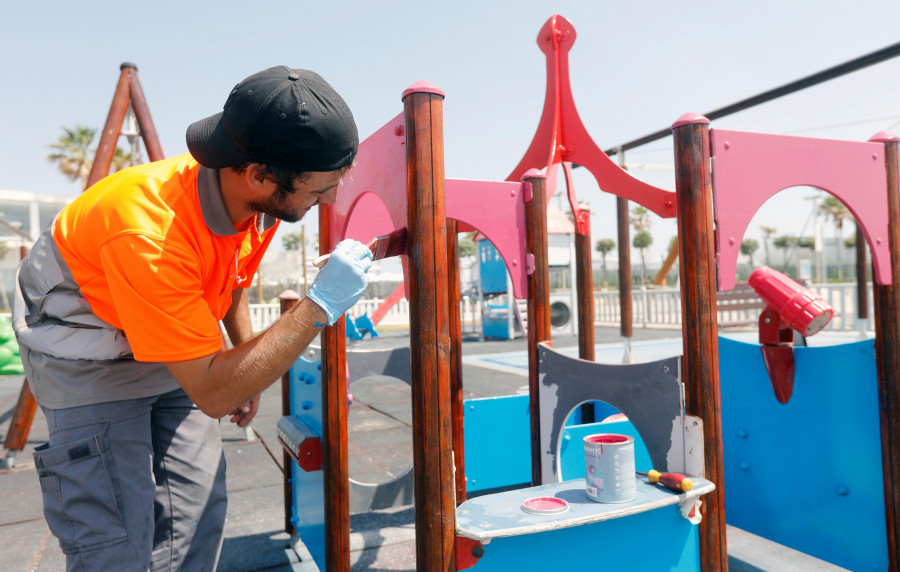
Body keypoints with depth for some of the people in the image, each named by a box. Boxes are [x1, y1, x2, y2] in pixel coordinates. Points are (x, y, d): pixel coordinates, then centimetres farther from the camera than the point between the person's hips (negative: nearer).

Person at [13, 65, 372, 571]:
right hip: (90, 352, -6)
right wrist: (321, 305, -40)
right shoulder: (147, 233, -39)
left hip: (178, 346, 7)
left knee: (198, 516, 5)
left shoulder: (261, 200, -16)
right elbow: (213, 393, -37)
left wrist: (246, 362, 8)